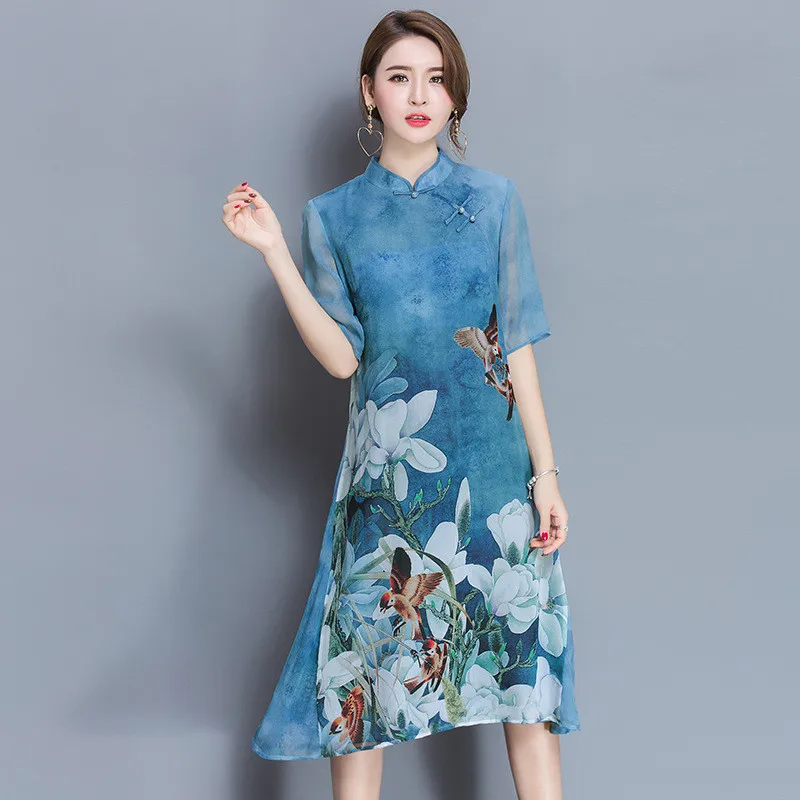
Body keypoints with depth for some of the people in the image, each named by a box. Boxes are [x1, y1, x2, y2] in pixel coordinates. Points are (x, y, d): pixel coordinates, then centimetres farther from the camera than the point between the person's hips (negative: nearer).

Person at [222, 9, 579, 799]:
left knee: (525, 662, 5)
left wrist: (546, 472, -1)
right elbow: (341, 356, -4)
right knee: (366, 672, 4)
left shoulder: (493, 199, 5)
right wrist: (274, 252, -11)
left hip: (494, 461, 0)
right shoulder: (334, 215, 5)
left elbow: (518, 346, 3)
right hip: (391, 469, 0)